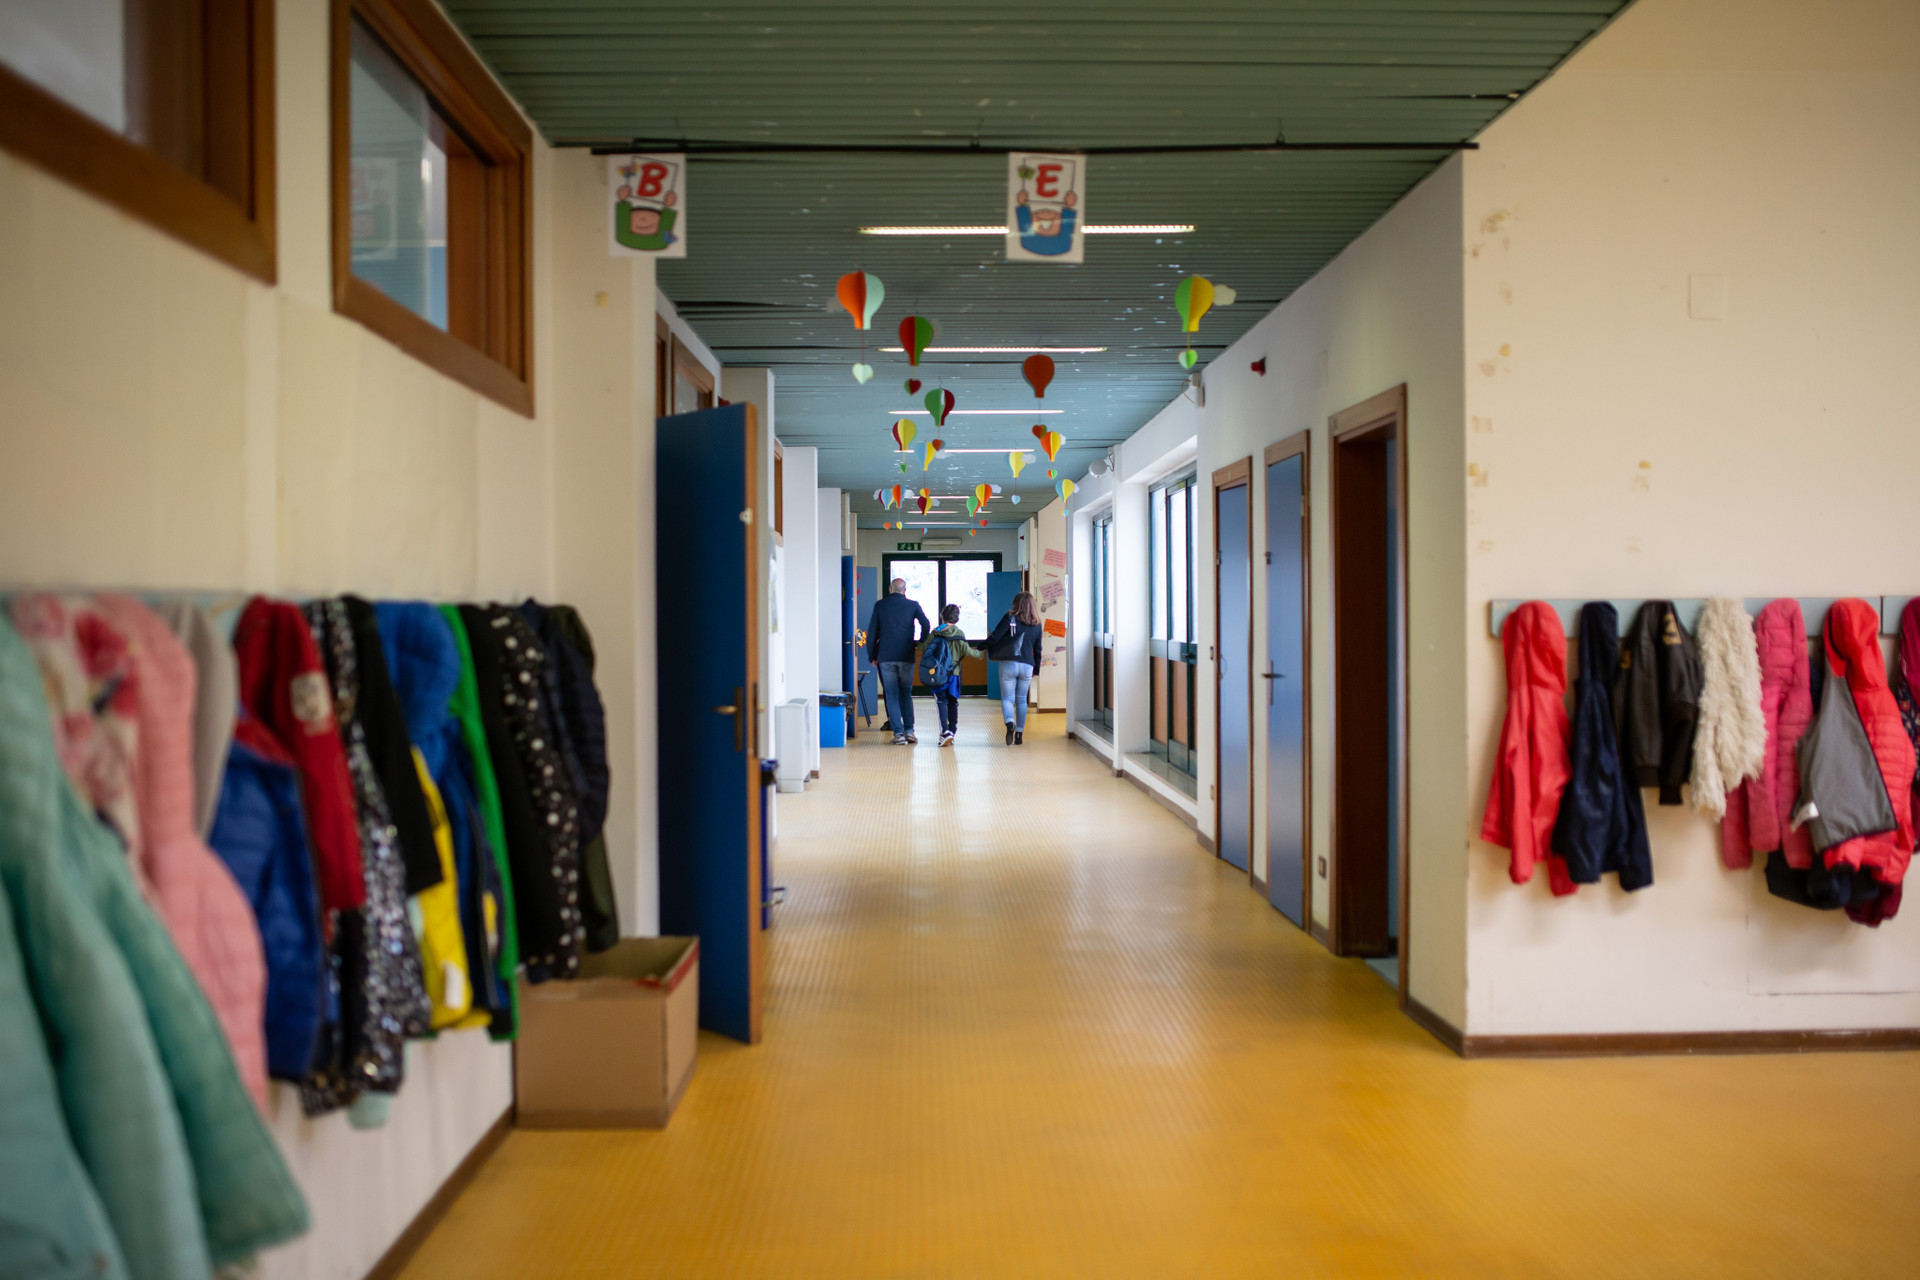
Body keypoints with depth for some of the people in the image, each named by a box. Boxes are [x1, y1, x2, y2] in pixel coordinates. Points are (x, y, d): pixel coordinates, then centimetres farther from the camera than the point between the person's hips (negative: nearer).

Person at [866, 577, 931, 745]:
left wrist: (872, 656, 11)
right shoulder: (913, 605, 3)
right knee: (906, 693, 14)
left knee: (892, 695, 4)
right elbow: (926, 625, -3)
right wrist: (920, 645, 12)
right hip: (906, 656, 1)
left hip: (886, 657, -1)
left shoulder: (880, 605, 4)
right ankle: (909, 730, 7)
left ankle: (898, 733, -2)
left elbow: (872, 632, 4)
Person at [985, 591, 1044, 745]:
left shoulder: (1010, 618, -3)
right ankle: (1019, 733, 11)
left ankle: (1009, 723, -27)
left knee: (1007, 698, 0)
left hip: (1008, 664, -3)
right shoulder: (1036, 625, 10)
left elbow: (995, 637, -9)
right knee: (1021, 699, 13)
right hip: (1027, 666, 3)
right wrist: (1036, 669, 23)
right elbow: (1038, 649, 15)